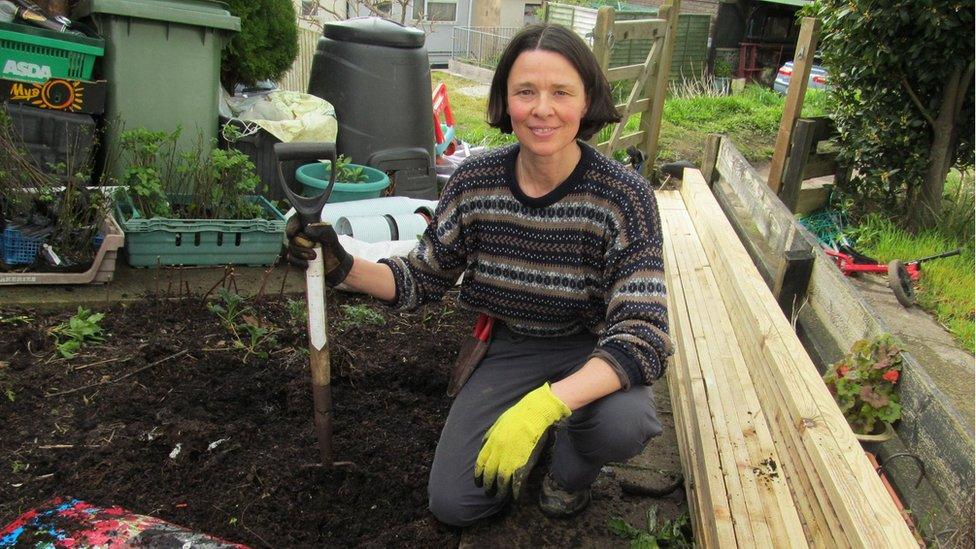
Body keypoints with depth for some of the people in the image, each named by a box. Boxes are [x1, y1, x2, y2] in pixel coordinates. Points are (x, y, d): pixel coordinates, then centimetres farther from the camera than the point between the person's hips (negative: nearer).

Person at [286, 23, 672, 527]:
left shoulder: (623, 196, -24)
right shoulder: (475, 182, -13)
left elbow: (643, 335, -30)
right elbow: (422, 279, 0)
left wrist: (542, 405, -44)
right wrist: (343, 267, -19)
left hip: (592, 353, -2)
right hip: (512, 348, 3)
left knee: (622, 423, -36)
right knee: (453, 503, -7)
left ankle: (572, 466, 2)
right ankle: (542, 433, 22)